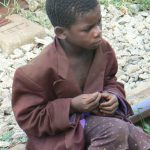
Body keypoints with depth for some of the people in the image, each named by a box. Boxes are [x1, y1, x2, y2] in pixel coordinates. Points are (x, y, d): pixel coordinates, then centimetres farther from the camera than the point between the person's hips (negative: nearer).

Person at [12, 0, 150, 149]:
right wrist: (71, 106, -26)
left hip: (95, 115, 6)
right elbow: (28, 118, -16)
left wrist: (113, 96, -13)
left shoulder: (103, 49, -8)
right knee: (115, 131, -31)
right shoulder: (41, 69, -25)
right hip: (60, 130, -6)